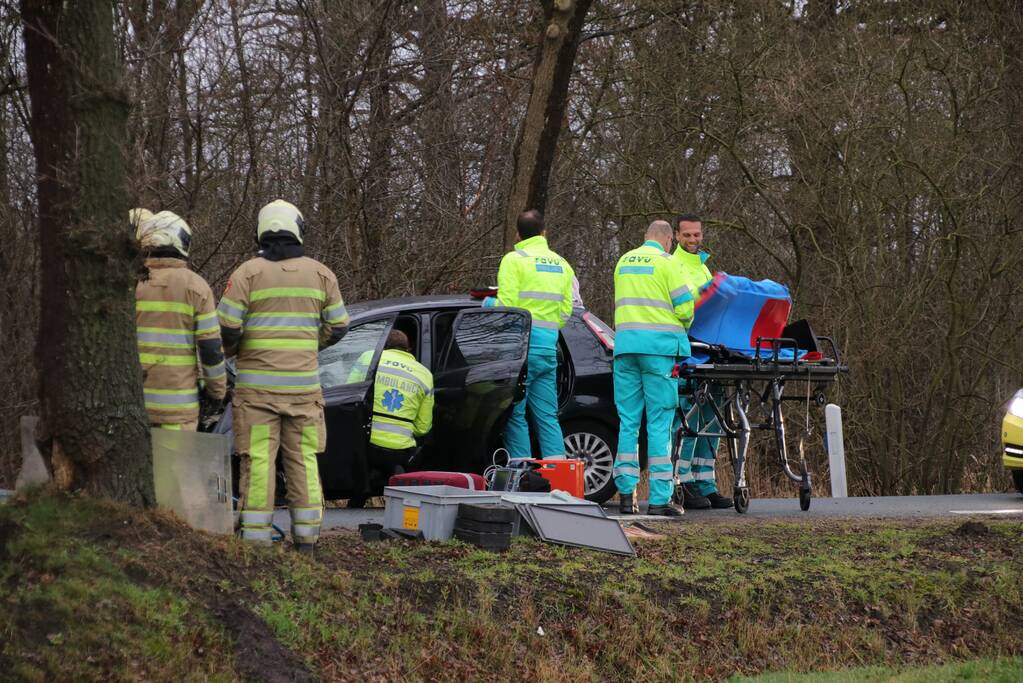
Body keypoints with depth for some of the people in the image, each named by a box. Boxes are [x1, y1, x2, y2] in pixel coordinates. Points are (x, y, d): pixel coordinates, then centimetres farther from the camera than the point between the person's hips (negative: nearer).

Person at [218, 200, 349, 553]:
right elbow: (338, 326, 10)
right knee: (303, 459, 8)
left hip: (257, 384, -3)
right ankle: (306, 538, 8)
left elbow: (226, 327, -9)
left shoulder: (248, 273, -5)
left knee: (258, 461, -1)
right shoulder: (320, 274, 5)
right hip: (304, 384, 3)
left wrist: (233, 350, 11)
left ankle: (255, 537, -3)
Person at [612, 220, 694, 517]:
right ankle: (659, 498, -7)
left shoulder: (623, 262, 17)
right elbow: (684, 306, -5)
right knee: (659, 422, -4)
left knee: (628, 420, 7)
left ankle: (626, 493, 3)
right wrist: (683, 325, 15)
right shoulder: (666, 262, -2)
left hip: (625, 344, 5)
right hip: (659, 345, -5)